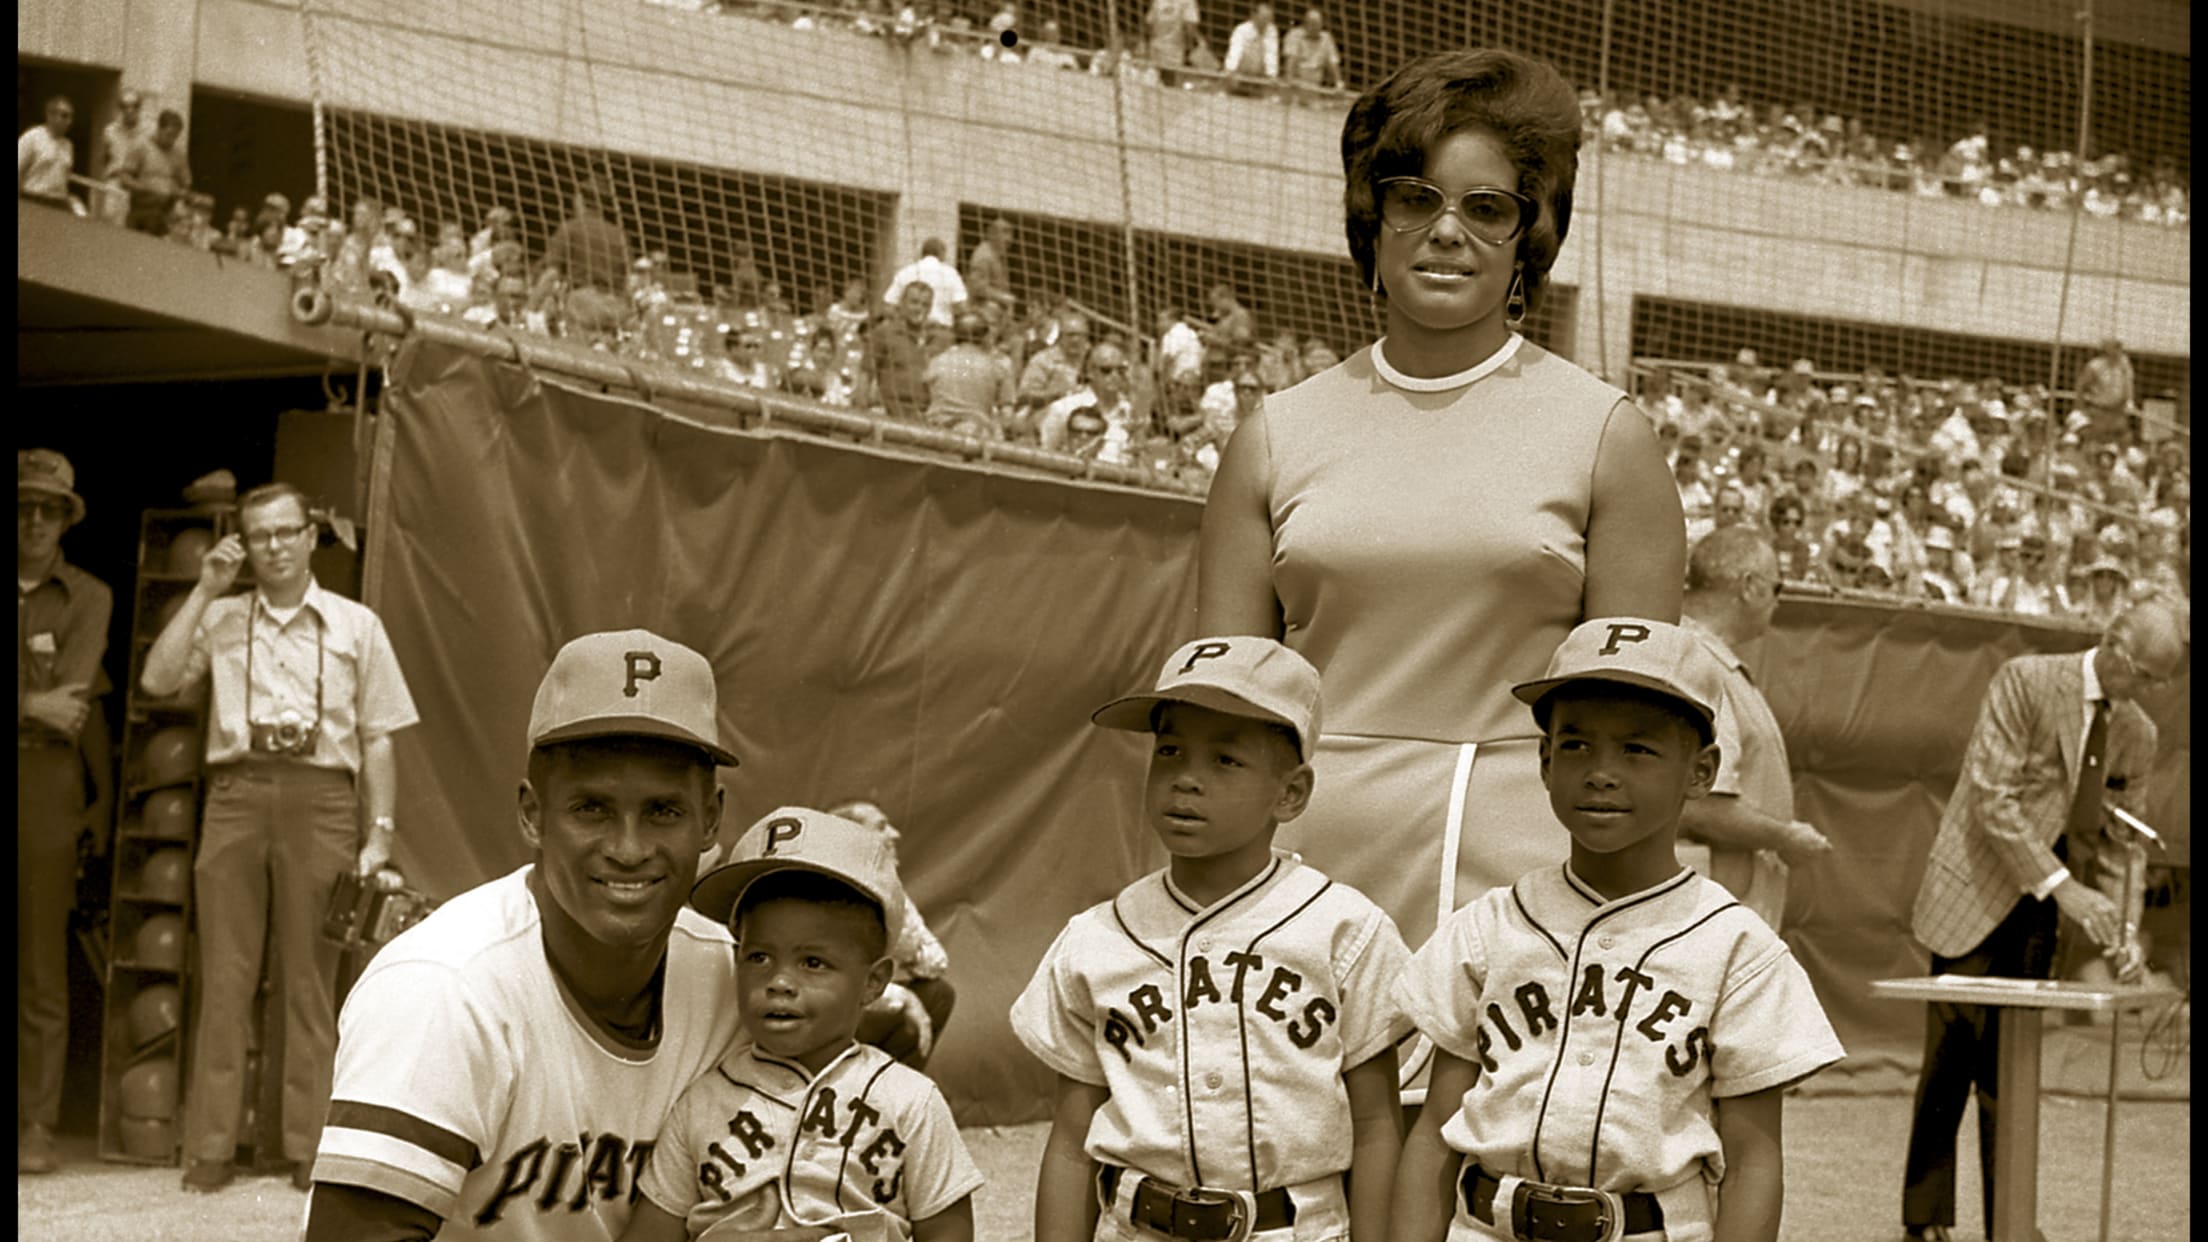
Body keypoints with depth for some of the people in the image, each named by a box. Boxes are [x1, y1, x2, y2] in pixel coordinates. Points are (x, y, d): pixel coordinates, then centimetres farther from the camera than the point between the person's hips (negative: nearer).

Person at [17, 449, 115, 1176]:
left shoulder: (87, 598, 10)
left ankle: (35, 1126, 1)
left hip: (46, 782, 0)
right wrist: (35, 707, -11)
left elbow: (74, 701, -2)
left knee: (42, 962, -1)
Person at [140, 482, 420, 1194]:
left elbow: (377, 740, 10)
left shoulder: (355, 625, 12)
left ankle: (310, 1148, 2)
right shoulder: (220, 619, 14)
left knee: (311, 976, -1)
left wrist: (380, 834, 2)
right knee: (225, 974, -2)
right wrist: (204, 591, 0)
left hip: (321, 797, -1)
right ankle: (210, 1149, 0)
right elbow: (157, 679, -2)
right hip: (235, 794, 1)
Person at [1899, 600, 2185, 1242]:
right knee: (1950, 1065, -4)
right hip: (1977, 901, -5)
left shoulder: (2138, 734, 8)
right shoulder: (2025, 682, -10)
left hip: (2039, 922, 5)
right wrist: (2063, 887, -24)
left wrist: (2122, 930, -3)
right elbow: (1993, 800, -17)